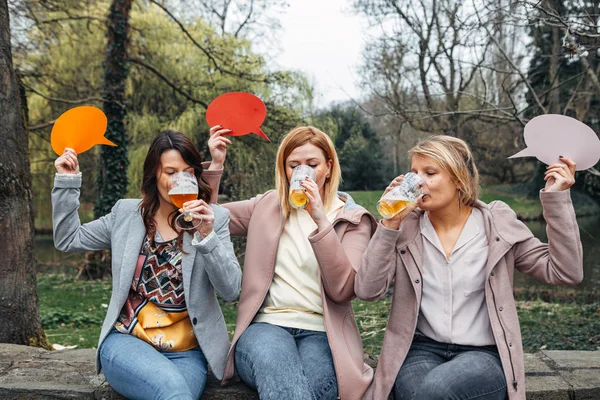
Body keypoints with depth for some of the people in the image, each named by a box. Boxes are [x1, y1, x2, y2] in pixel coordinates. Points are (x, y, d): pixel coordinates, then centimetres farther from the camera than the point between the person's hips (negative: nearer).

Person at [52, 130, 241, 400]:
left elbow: (230, 290, -6)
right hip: (126, 341, 0)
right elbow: (68, 240, 16)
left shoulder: (213, 219, 1)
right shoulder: (126, 213, 9)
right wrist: (67, 181, 8)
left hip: (186, 352, 1)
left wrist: (207, 236, -20)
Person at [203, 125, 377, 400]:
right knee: (275, 364, -37)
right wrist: (215, 164, 3)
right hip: (266, 326, 1)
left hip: (322, 334, -1)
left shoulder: (352, 219, 8)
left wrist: (321, 220, -16)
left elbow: (342, 290, -8)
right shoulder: (268, 207, 15)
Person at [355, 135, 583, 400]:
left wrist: (557, 198, -8)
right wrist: (389, 224, -14)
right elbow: (367, 290, -8)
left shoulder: (498, 224, 1)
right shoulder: (405, 228, 2)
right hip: (421, 350, 1)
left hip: (484, 355, -1)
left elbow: (565, 272, -2)